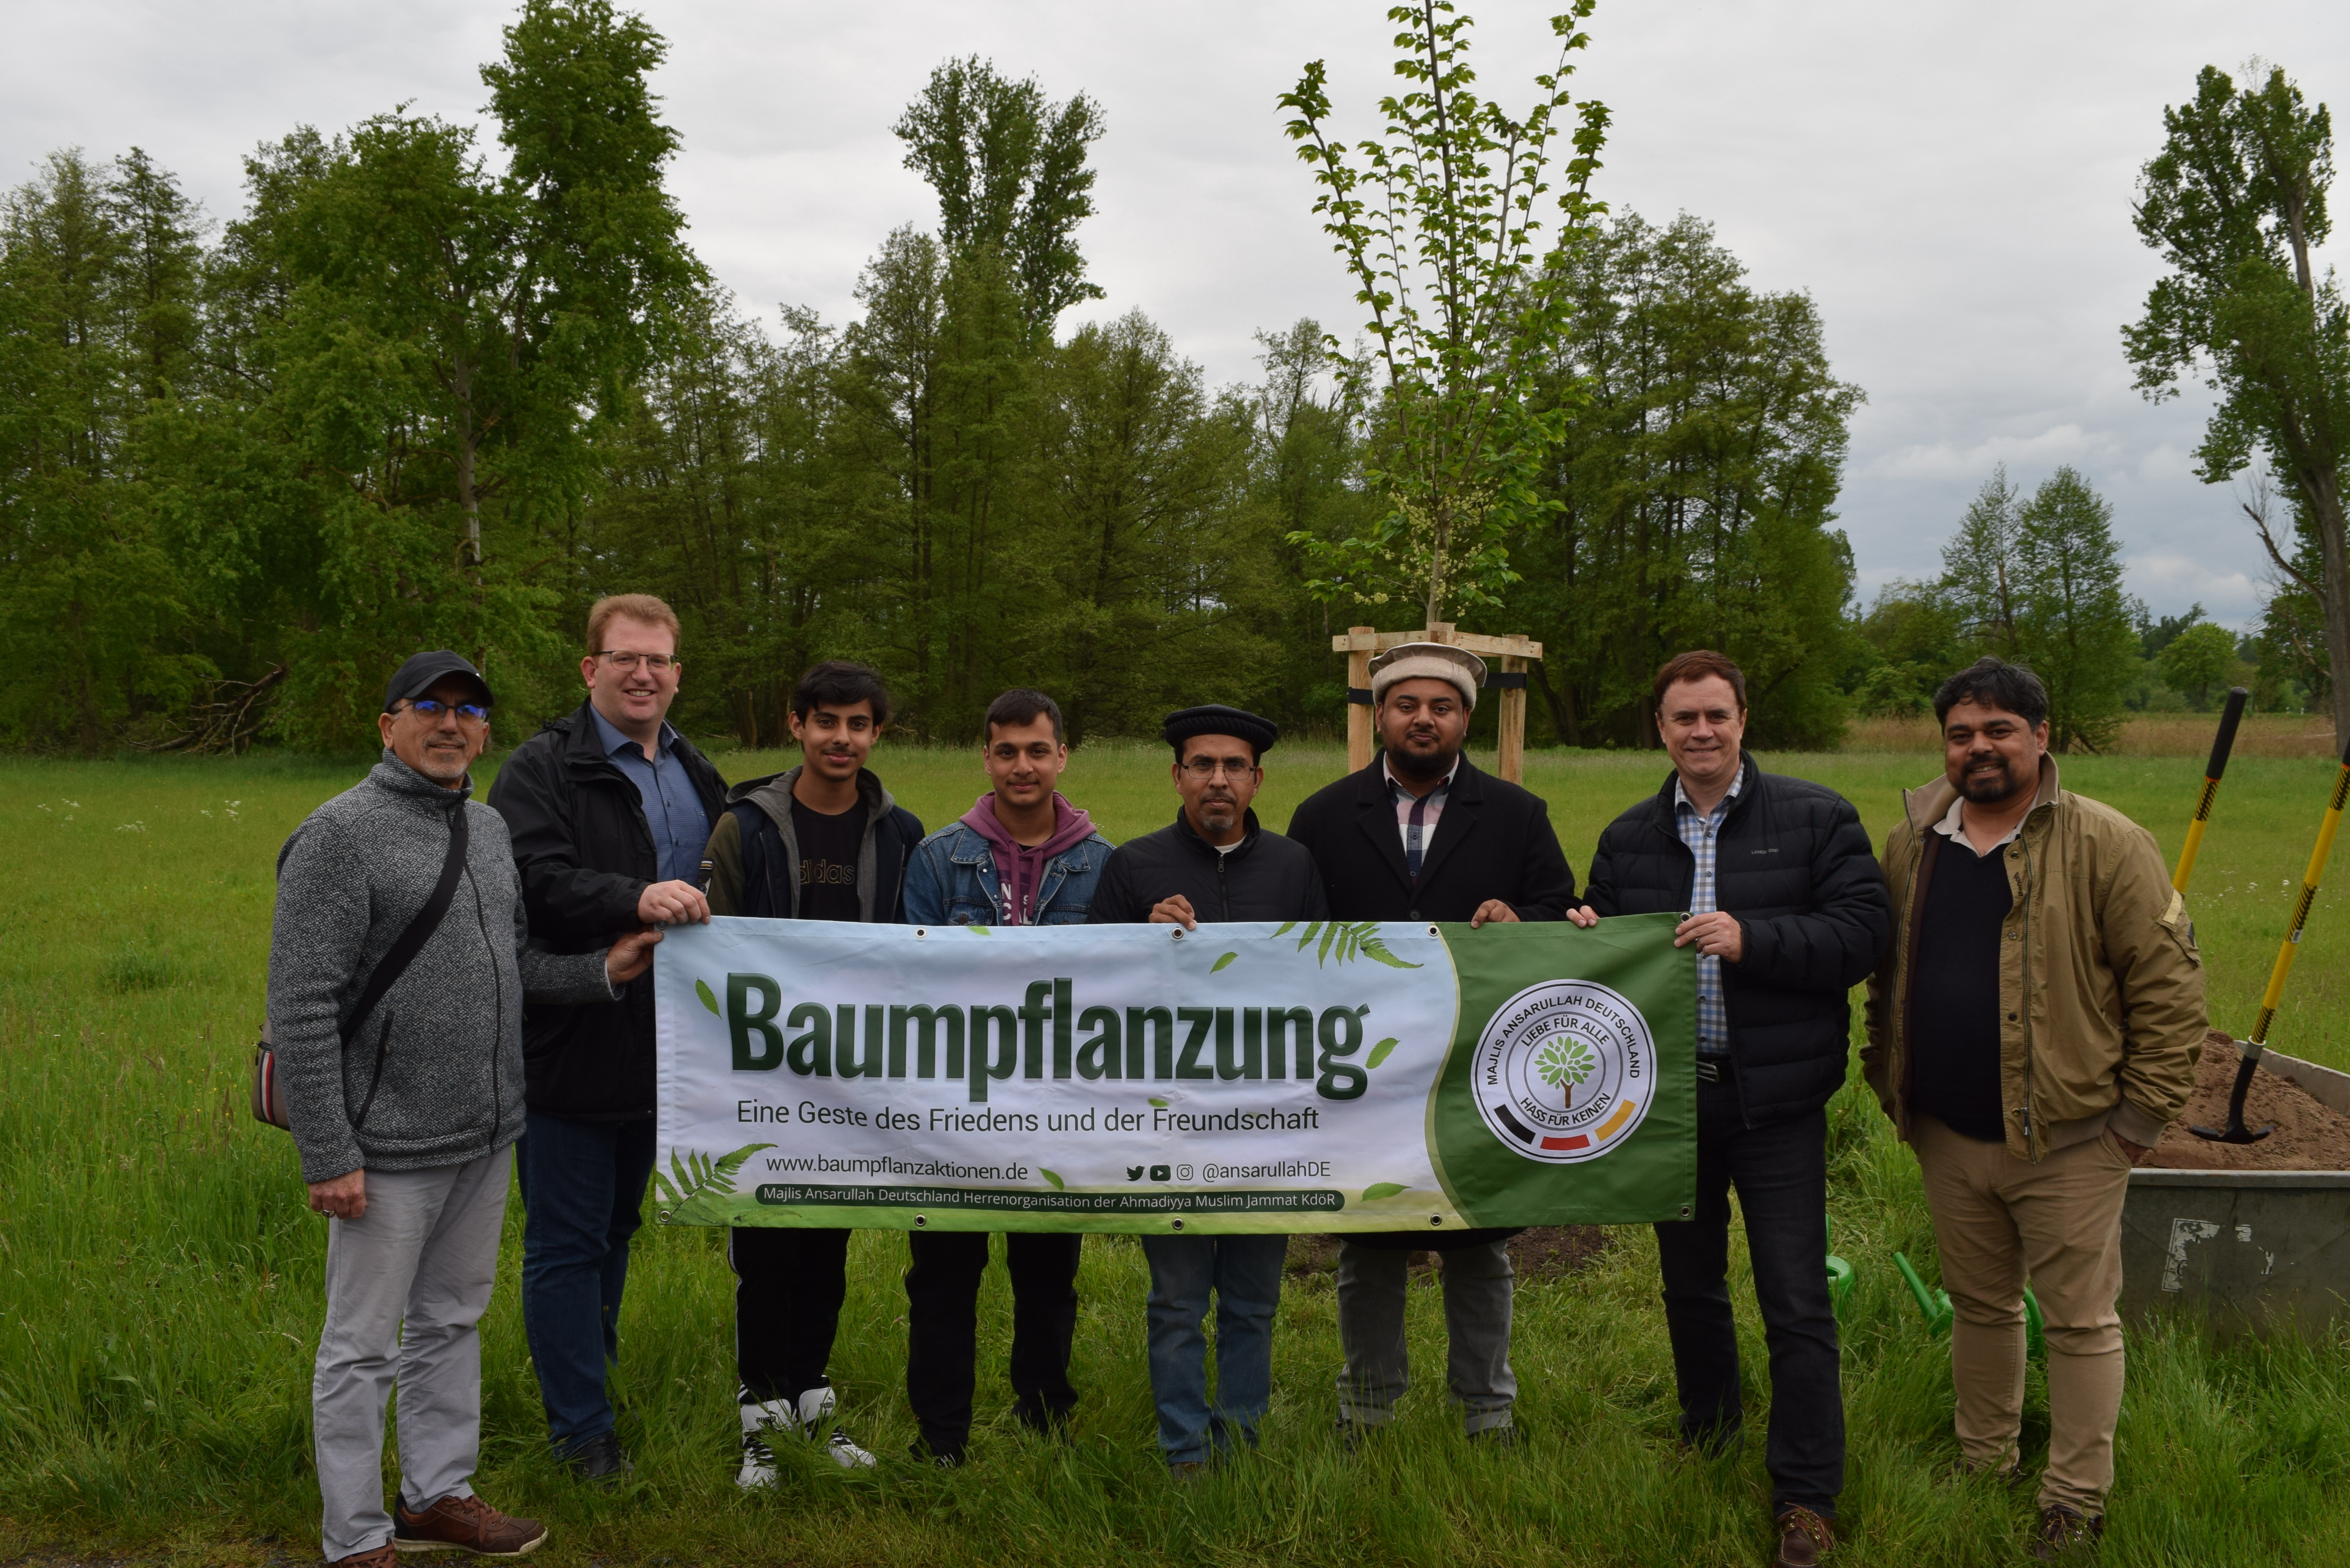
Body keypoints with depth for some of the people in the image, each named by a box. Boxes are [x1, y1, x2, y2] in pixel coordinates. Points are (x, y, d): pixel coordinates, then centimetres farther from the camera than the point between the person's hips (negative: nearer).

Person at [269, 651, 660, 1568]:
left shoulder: (488, 830, 10)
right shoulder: (340, 835, -14)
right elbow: (302, 1008, -17)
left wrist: (602, 972, 2)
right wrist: (328, 1155, -19)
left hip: (486, 1137, 8)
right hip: (391, 1147, -7)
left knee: (451, 1322, 19)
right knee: (363, 1346, 5)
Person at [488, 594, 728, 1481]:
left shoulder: (698, 778, 16)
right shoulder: (544, 770, -8)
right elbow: (536, 881, -24)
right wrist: (635, 900, -36)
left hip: (657, 1048, 7)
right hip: (571, 1048, -7)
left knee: (617, 1225, 20)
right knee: (568, 1241, 1)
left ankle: (592, 1367, 37)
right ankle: (581, 1429, 11)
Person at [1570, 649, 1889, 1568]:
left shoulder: (1813, 819, -4)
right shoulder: (1628, 838, 8)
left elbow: (1863, 933, -11)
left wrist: (1752, 939, -22)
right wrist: (1587, 939, -7)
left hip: (1775, 1103, -4)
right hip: (1669, 1096, 4)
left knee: (1796, 1303, -1)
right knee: (1690, 1284, 19)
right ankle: (1707, 1431, 41)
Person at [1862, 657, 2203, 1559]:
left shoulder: (2106, 847, -11)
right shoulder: (1911, 845, 5)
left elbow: (2170, 983, -10)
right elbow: (1887, 975, 15)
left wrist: (2142, 1113, -11)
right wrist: (1889, 1082, 11)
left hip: (2067, 1142, -5)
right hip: (1948, 1137, 5)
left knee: (2080, 1320, 6)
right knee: (1979, 1305, 19)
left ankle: (2077, 1503, 20)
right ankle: (1985, 1465, 36)